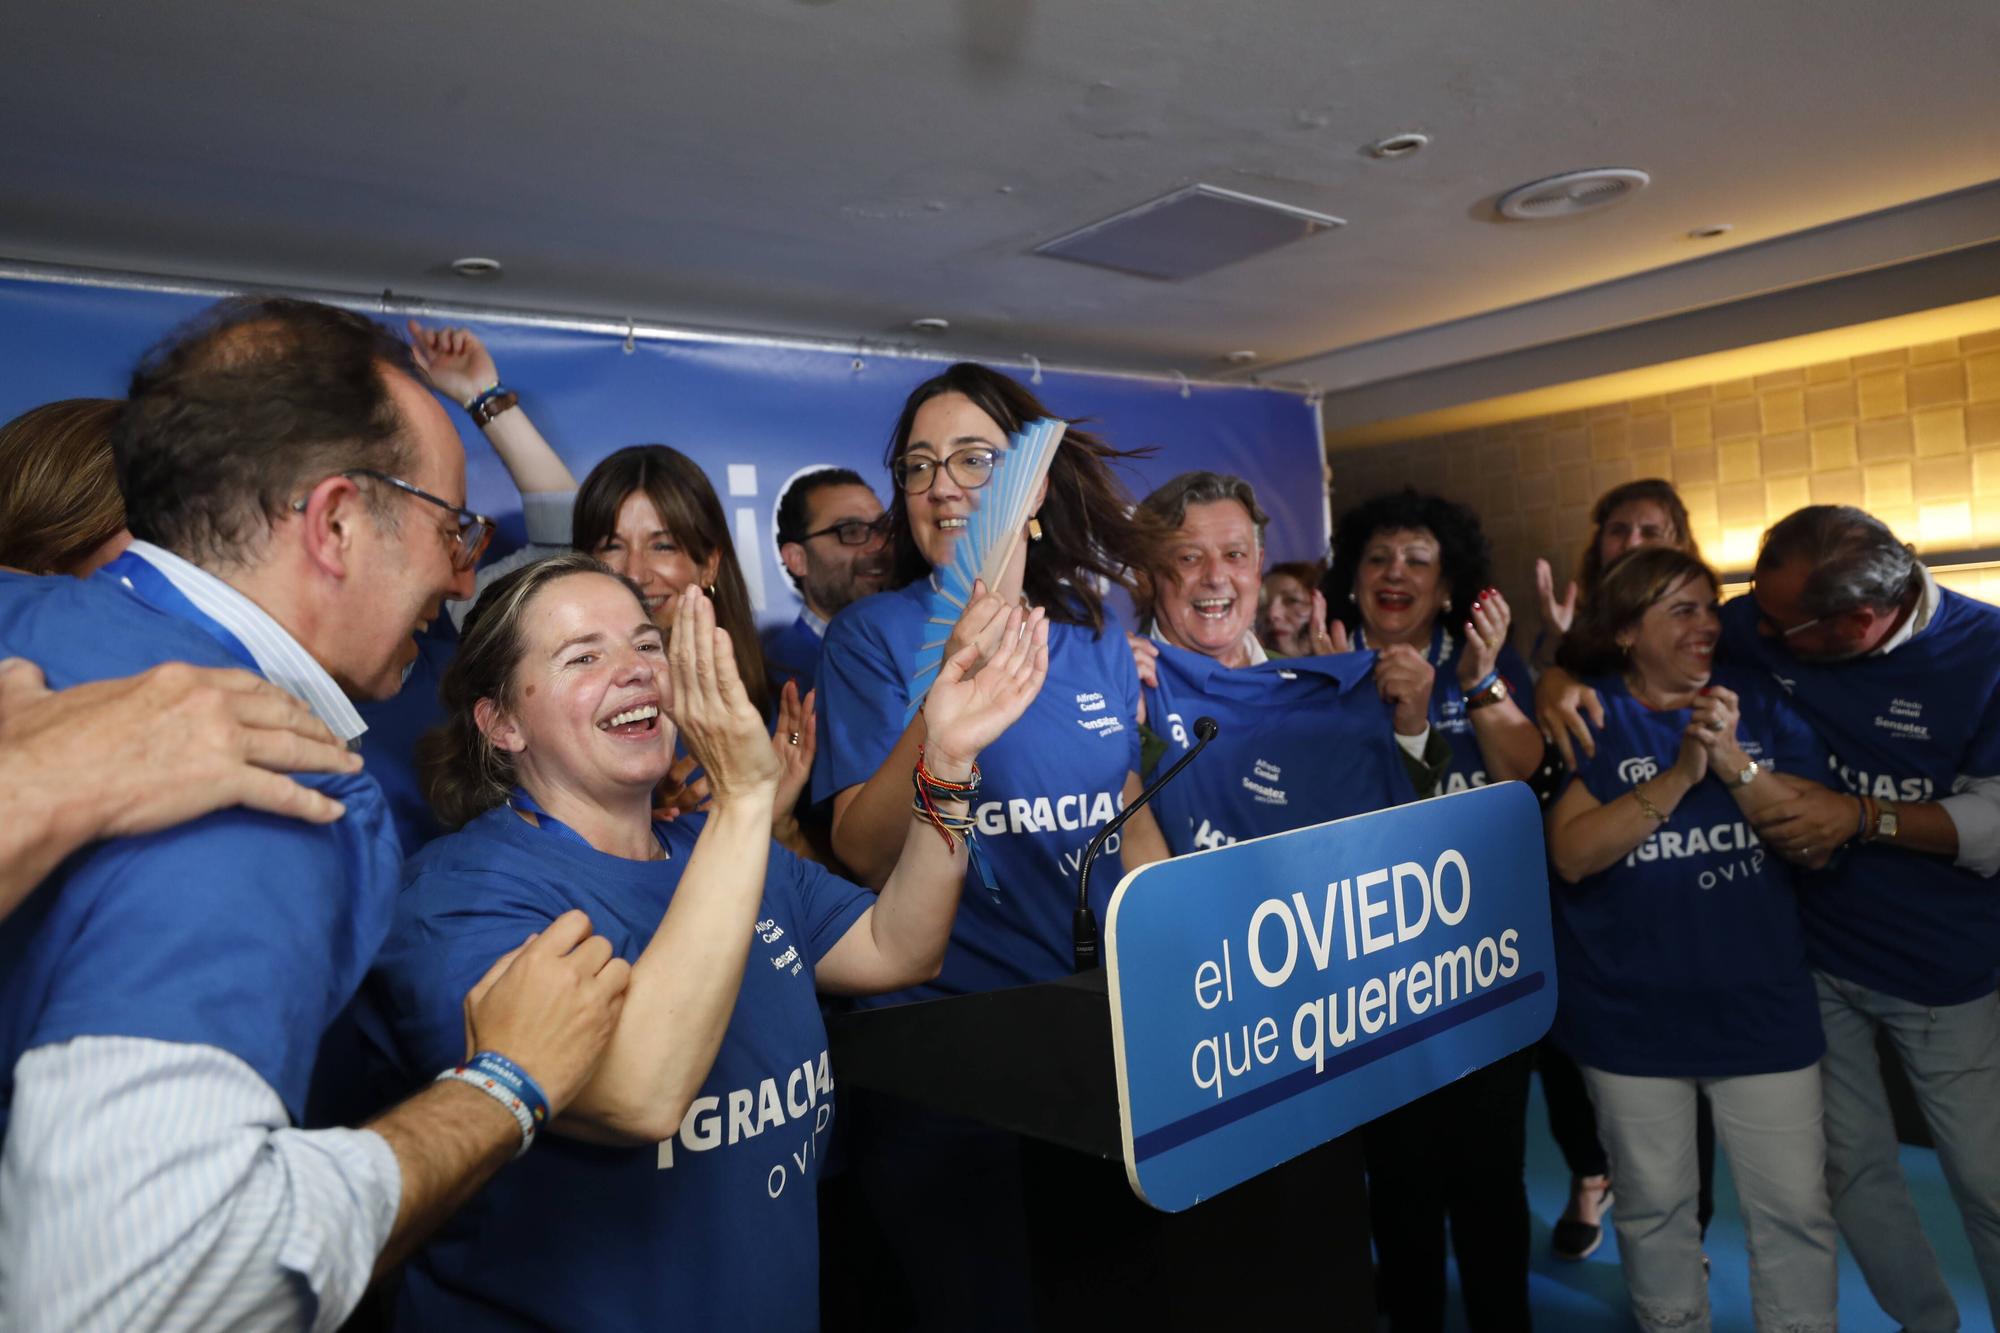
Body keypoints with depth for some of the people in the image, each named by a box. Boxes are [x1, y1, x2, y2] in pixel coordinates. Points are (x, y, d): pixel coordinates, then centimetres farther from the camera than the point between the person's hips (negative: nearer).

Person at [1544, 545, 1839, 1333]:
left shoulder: (1761, 705, 4)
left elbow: (1817, 841, -3)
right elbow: (1571, 853, -15)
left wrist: (1734, 761, -17)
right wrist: (1680, 774, -21)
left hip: (1762, 1005, 2)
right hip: (1630, 1014, -2)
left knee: (1794, 1208, 8)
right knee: (1653, 1207, 14)